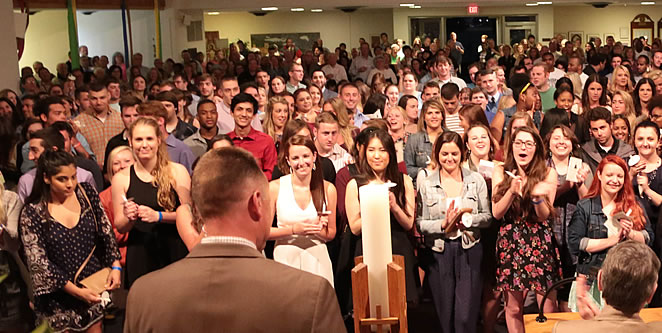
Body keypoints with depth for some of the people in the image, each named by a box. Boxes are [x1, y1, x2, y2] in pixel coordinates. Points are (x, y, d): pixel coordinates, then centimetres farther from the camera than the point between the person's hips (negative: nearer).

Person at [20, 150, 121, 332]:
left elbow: (106, 231, 3)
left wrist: (115, 266, -10)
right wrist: (76, 291, -19)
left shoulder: (86, 192, -2)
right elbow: (38, 262, -14)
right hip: (60, 295, -3)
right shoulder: (32, 213, -12)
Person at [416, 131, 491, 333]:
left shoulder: (476, 180, 5)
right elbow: (419, 223, -3)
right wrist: (443, 224, -19)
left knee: (466, 314, -4)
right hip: (438, 251, 0)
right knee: (445, 313, 7)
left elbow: (487, 216, 5)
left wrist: (468, 220, -14)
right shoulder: (426, 182, 1)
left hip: (469, 250, 0)